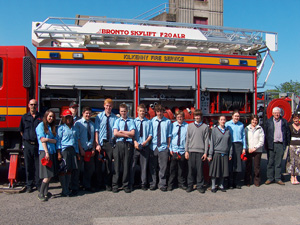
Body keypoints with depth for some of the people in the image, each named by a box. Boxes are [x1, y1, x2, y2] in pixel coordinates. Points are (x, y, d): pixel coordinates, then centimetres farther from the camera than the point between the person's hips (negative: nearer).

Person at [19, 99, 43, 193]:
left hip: (38, 144, -1)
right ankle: (29, 185, 16)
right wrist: (26, 139, 10)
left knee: (38, 165, 2)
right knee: (28, 166, 6)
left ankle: (38, 184, 12)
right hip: (28, 144, 1)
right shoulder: (24, 117, 9)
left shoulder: (41, 117, 4)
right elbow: (21, 131, 16)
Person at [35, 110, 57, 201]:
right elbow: (42, 140, -8)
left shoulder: (52, 127, 20)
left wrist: (48, 139, -12)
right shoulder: (41, 125, 1)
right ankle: (41, 193, -3)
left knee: (50, 175, 5)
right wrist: (46, 152, -16)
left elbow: (55, 140, 9)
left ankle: (46, 192, 14)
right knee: (47, 175, -11)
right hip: (44, 152, -6)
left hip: (52, 152, 7)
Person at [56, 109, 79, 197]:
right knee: (63, 170, -5)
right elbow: (58, 140, -3)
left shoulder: (74, 128, 18)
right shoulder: (61, 128, 3)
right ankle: (65, 191, -1)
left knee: (70, 170, 6)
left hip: (72, 150, 5)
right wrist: (59, 153, -11)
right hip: (64, 150, -5)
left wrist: (77, 152, 15)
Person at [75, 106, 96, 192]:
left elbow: (94, 137, 11)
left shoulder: (92, 124, 10)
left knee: (90, 169, 10)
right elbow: (77, 138, -9)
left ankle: (87, 186, 25)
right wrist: (81, 149, -13)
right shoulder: (78, 123, -5)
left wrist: (93, 148, 1)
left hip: (90, 150, 5)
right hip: (81, 149, -5)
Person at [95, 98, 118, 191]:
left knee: (109, 164, 6)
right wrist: (97, 144, -8)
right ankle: (98, 183, 22)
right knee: (98, 163, 6)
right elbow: (96, 131, -1)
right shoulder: (99, 116, 1)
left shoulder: (115, 118, 0)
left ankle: (108, 184, 19)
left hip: (110, 143, 0)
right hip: (100, 143, 0)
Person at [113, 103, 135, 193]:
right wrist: (127, 134, -6)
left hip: (128, 144, 0)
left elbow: (132, 133, -3)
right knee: (117, 165, 2)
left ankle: (126, 185, 12)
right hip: (119, 144, 0)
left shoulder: (131, 121, 9)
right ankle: (115, 185, 10)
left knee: (127, 165, 3)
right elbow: (115, 133, -4)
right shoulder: (117, 121, 10)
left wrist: (122, 131, -2)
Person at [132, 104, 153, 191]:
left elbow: (150, 135, 4)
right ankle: (131, 183, 14)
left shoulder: (148, 122, 6)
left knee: (144, 166, 6)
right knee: (132, 165, 2)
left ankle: (143, 184, 16)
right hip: (135, 146, 0)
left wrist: (145, 142, -10)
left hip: (145, 146, 0)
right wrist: (135, 142, -13)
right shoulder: (134, 121, 5)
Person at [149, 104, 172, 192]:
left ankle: (162, 185, 14)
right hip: (153, 147, 1)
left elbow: (169, 135, 5)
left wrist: (168, 146, 2)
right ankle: (152, 184, 18)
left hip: (163, 147, -1)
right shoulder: (152, 121, 4)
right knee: (152, 167, 7)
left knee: (163, 167, 3)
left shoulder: (168, 121, 3)